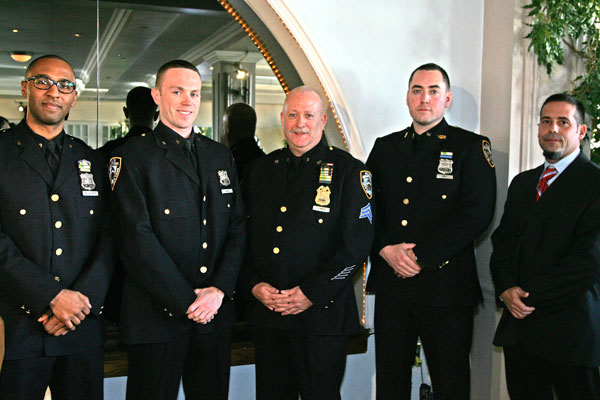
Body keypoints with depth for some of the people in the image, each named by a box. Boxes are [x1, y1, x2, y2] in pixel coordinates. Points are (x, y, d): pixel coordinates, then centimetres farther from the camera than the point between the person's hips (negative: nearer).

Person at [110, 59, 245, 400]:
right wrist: (186, 301, -14)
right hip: (156, 317, -4)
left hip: (216, 312, 5)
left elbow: (238, 228, 7)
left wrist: (219, 289, -6)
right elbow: (137, 238, -12)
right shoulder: (132, 157, -4)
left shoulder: (222, 157, 12)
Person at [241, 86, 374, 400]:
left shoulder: (349, 171, -3)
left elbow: (357, 244, -9)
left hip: (322, 313, -4)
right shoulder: (260, 170, 10)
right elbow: (242, 235, 11)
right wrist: (254, 284, -4)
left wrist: (312, 293, -14)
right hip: (265, 309, 4)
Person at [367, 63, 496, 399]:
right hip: (391, 282, 4)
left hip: (446, 284, -3)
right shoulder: (385, 147, 14)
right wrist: (387, 250, -9)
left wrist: (420, 256, -15)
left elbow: (477, 213, -10)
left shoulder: (472, 147, 1)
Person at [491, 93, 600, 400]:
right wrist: (506, 289, -5)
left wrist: (530, 296, -13)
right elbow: (502, 242, 13)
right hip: (518, 324, 6)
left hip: (569, 329, -5)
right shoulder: (521, 183, 16)